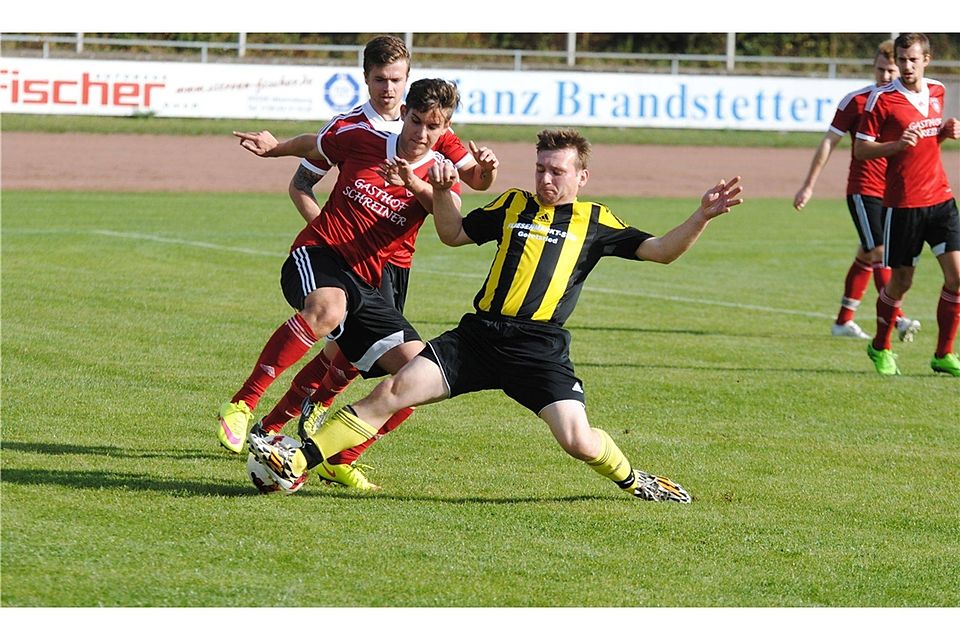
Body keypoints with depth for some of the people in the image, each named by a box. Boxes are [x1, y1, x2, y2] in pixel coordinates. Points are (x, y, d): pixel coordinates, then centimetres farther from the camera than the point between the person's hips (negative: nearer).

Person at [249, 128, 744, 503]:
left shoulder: (595, 222, 9)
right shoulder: (514, 205, 18)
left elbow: (660, 251, 5)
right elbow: (454, 234, 29)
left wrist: (702, 217, -10)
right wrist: (443, 192, 12)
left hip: (540, 349, -3)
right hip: (478, 336, 3)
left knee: (579, 442, -18)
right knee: (390, 393, -10)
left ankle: (633, 480, 15)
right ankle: (296, 463, -9)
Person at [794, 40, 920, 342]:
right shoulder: (856, 100, -6)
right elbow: (829, 142, -2)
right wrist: (809, 185, -3)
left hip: (893, 192, 5)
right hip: (863, 190, -5)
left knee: (867, 256, 11)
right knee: (879, 252, -16)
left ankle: (844, 320, 20)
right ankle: (897, 319, -23)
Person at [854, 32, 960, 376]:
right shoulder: (882, 99, -7)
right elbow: (860, 149, -6)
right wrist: (897, 145, -22)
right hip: (902, 203, -4)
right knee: (901, 281, 5)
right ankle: (881, 348, 28)